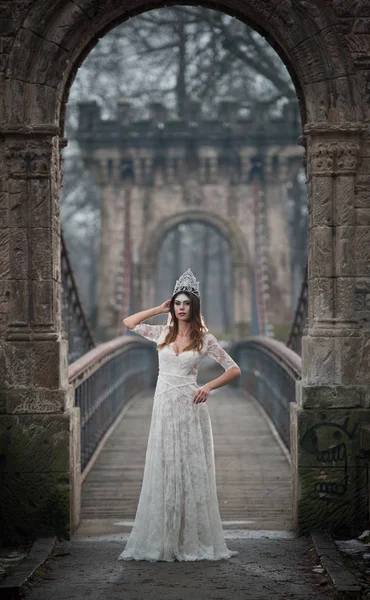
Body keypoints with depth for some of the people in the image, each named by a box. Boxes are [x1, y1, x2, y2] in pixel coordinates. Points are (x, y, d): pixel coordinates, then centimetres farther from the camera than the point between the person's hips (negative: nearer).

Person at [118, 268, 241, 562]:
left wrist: (208, 387, -14)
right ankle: (162, 541, 6)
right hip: (164, 407, 3)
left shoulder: (204, 338, 0)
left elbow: (234, 369, 1)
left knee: (191, 471, -1)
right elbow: (129, 322, 16)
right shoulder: (162, 333, 9)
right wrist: (160, 309, 11)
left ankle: (193, 541, 4)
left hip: (190, 408, -3)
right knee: (163, 471, 3)